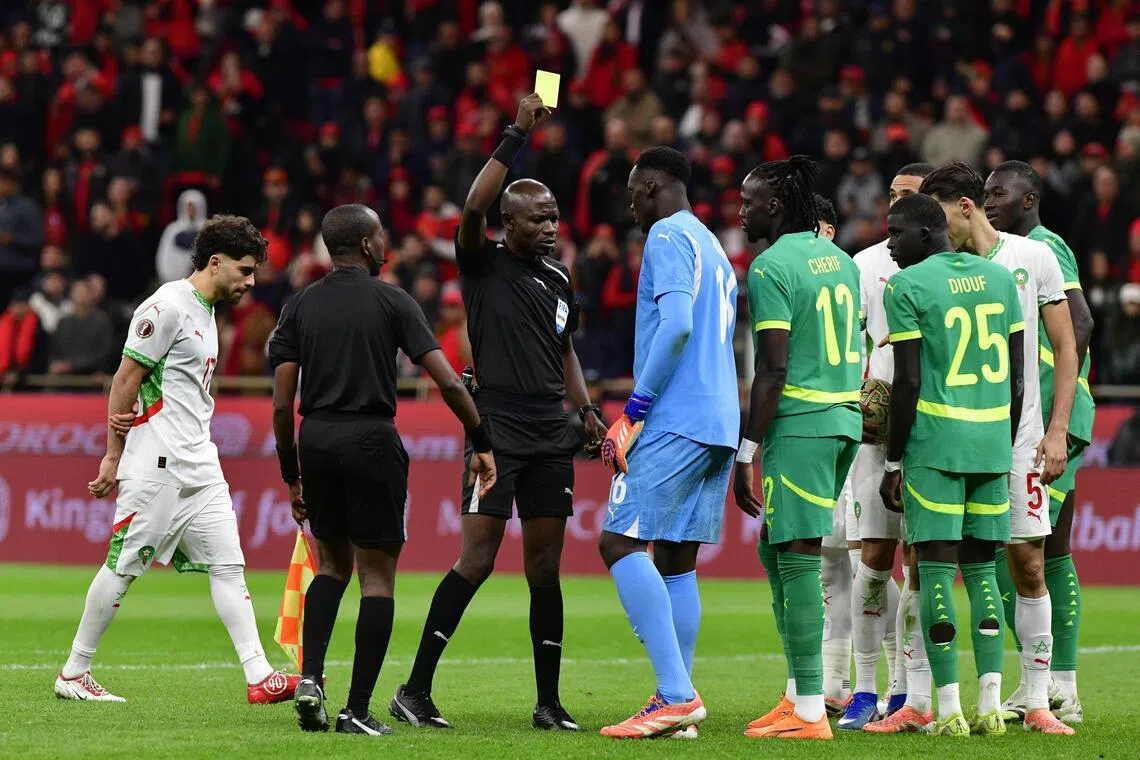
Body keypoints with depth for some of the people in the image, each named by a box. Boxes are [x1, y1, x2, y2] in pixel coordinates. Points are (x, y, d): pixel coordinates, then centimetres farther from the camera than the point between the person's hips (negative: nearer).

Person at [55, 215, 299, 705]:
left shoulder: (206, 313, 17)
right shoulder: (168, 307, -11)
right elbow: (126, 379, -11)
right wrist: (112, 458, -10)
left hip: (199, 463, 9)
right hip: (156, 462, -9)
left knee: (228, 564, 0)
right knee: (123, 567, -2)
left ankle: (259, 677, -5)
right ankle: (73, 674, 8)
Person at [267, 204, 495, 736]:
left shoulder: (299, 307, 7)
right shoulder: (391, 301, -2)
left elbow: (281, 404, 3)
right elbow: (448, 383, -8)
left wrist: (291, 477, 12)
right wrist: (482, 444, 2)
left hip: (315, 442, 4)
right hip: (371, 441, -4)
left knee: (333, 563, 22)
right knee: (377, 575, 4)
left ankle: (310, 677, 3)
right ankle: (357, 710, -1)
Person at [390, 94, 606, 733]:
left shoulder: (558, 278, 14)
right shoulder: (485, 265, -3)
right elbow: (474, 208, -22)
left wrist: (586, 410, 11)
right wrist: (518, 136, -22)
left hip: (551, 439, 6)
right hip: (497, 432, -6)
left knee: (545, 567, 6)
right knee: (477, 559, -11)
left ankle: (549, 703, 10)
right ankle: (415, 691, -6)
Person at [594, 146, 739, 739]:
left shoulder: (668, 236, -6)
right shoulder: (714, 249, 24)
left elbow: (676, 324, -19)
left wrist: (636, 406, -16)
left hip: (675, 419, -9)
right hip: (719, 423, 9)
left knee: (621, 542, -11)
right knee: (675, 558, 9)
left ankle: (676, 693, -20)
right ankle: (678, 708, 6)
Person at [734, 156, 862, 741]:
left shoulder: (770, 267, -11)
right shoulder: (840, 260, 15)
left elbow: (774, 370, -16)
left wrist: (746, 453, -13)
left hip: (799, 425, -9)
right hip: (846, 419, 9)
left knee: (798, 556, -6)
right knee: (775, 549, 17)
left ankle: (809, 712, -6)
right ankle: (800, 689, 16)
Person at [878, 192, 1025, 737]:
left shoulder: (908, 287, -7)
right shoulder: (999, 278, 11)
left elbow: (908, 382, -9)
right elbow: (1017, 374, 12)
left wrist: (893, 462, -2)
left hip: (934, 444, -5)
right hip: (992, 443, 5)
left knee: (935, 570, -2)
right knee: (980, 568, 12)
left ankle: (949, 709, -6)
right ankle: (990, 705, 4)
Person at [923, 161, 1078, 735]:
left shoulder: (1032, 258, 2)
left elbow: (1065, 347, 5)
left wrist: (1058, 430, -2)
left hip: (1018, 439, -1)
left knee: (1028, 567, -1)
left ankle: (1038, 701, 6)